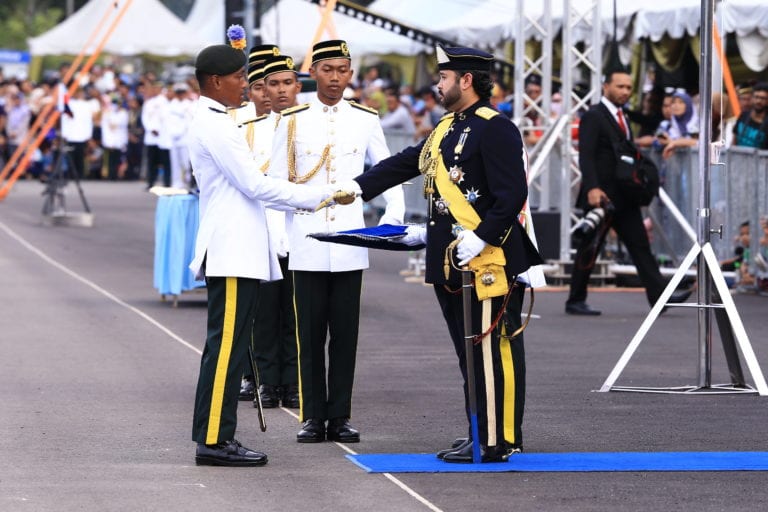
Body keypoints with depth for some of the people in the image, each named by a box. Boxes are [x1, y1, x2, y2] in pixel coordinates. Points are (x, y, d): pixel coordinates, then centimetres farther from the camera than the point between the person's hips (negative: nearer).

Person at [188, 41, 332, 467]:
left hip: (237, 251, 11)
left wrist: (301, 198, 18)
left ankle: (215, 437, 13)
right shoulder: (213, 125, -14)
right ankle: (213, 440, -9)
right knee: (226, 346, -9)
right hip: (232, 252, -11)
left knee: (227, 347, 11)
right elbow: (254, 185, -15)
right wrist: (317, 196, -8)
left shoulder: (211, 122, 18)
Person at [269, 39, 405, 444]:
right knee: (310, 333, 2)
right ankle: (312, 417, 7)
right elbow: (275, 182, 4)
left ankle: (340, 417, 8)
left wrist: (394, 215, -2)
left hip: (350, 243, 1)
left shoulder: (365, 120, 7)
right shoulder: (292, 120, 4)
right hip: (306, 244, -1)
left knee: (345, 333, 3)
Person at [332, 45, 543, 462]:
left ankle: (497, 442, -2)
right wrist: (358, 187, 11)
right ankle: (483, 435, 19)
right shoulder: (448, 128, 16)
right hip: (450, 263, 10)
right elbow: (407, 162, 19)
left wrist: (480, 239, -23)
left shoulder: (495, 129, -13)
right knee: (470, 352, 13)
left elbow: (511, 195, -18)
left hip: (487, 263, -10)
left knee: (491, 352, -5)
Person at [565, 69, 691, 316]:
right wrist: (592, 188, -29)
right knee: (589, 249, 0)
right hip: (601, 196, -8)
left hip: (624, 198, 8)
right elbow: (586, 156, -18)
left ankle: (658, 294, -4)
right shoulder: (593, 117, -10)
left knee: (640, 245, 1)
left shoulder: (622, 117, 17)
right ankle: (575, 302, 9)